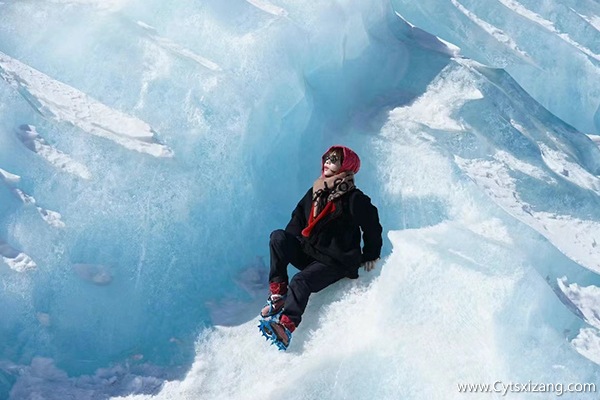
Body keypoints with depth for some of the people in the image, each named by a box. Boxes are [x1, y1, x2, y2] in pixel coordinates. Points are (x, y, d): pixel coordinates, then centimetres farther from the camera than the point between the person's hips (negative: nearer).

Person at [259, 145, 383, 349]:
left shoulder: (355, 199, -7)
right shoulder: (316, 192, 12)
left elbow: (372, 227, 1)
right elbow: (298, 219, 18)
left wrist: (370, 257, 7)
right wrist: (286, 247, 7)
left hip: (336, 262, -6)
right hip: (308, 253, 6)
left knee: (301, 282, -32)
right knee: (278, 236, -18)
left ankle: (287, 325, -47)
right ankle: (278, 292, -20)